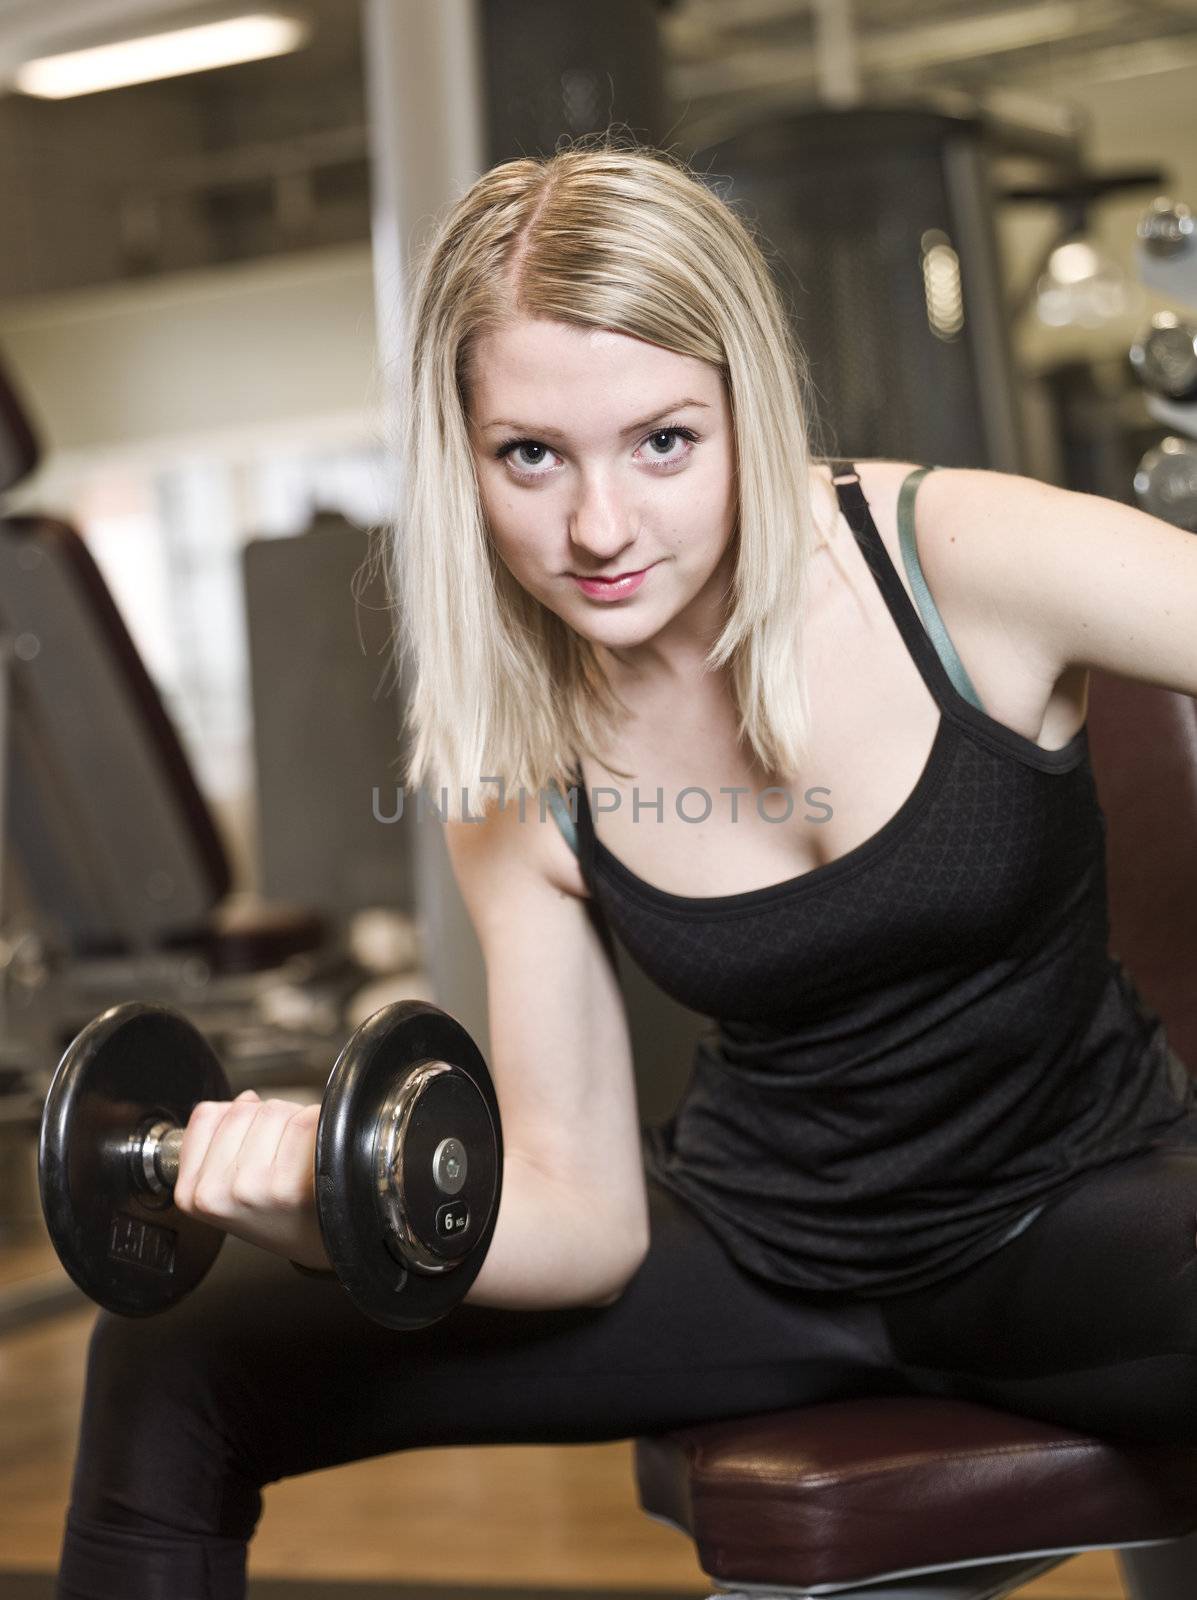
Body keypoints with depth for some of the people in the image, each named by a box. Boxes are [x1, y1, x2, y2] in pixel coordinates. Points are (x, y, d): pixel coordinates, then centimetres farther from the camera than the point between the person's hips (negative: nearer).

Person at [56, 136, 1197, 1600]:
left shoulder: (970, 561, -19)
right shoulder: (514, 779, -9)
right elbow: (586, 1213, -7)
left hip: (1074, 1202, -3)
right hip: (756, 1238, 3)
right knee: (171, 1359, -4)